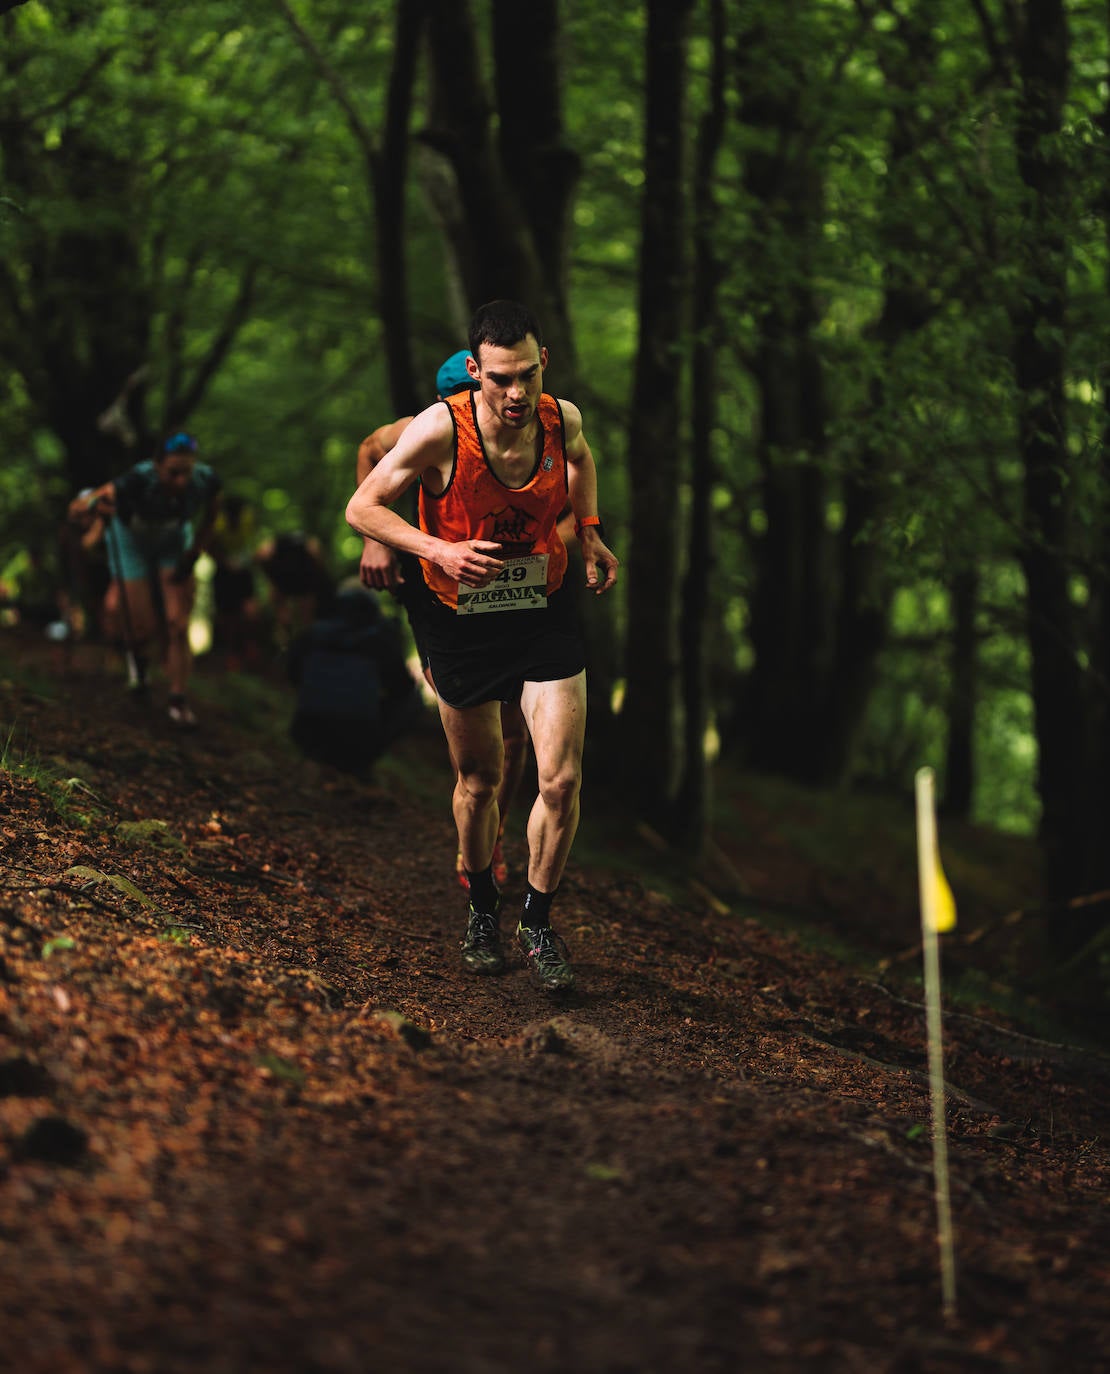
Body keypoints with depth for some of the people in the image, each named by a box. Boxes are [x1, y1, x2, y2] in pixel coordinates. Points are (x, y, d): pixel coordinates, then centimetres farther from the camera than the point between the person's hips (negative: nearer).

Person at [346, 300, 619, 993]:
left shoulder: (563, 418, -12)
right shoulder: (442, 429, -23)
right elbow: (362, 507, -15)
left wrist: (589, 531, 8)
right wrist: (438, 550, -27)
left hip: (546, 612, 2)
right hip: (463, 620, -2)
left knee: (562, 779, -7)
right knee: (479, 779, 13)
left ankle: (538, 922, 13)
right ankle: (482, 910, 37)